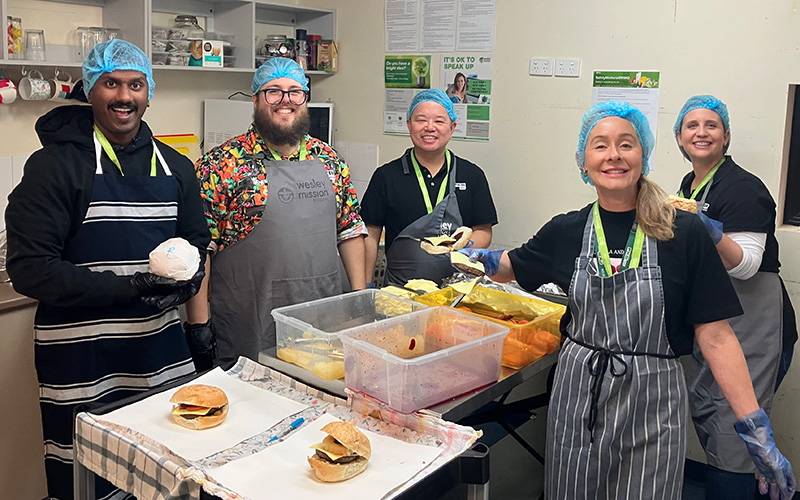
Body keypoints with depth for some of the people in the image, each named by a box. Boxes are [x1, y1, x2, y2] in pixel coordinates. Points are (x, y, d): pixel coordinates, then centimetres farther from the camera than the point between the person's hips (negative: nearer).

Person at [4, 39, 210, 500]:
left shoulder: (176, 167, 9)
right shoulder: (55, 165, -7)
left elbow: (196, 240, 18)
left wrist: (189, 279, -5)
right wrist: (126, 289, -20)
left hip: (161, 351, 5)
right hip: (80, 359, -4)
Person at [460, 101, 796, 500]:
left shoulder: (684, 234, -10)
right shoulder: (567, 231, -2)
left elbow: (715, 336, -9)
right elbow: (509, 267, 17)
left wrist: (757, 431, -11)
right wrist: (470, 255, -1)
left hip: (652, 404, -2)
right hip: (577, 396, 3)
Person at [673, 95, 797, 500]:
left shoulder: (743, 188, -14)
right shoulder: (689, 184, 12)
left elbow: (745, 266, -22)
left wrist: (713, 233, -37)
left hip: (750, 324, -9)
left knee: (732, 429, -8)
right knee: (703, 410, 15)